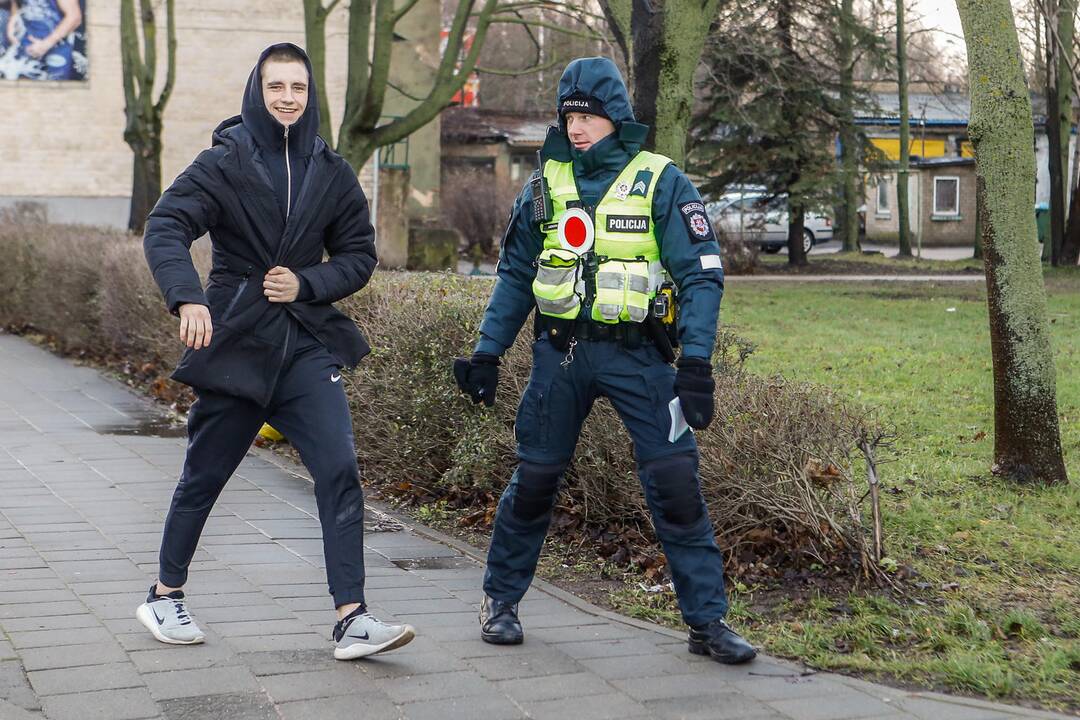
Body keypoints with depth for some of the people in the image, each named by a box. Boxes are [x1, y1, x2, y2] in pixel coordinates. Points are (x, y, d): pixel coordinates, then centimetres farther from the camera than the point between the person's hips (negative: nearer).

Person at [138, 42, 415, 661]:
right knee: (204, 476, 10)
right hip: (234, 343, -2)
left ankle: (352, 620, -12)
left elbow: (360, 254, 12)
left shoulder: (331, 172, 6)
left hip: (308, 345, 2)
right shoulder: (225, 162, -4)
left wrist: (306, 283, -7)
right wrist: (187, 296, -33)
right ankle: (165, 595, 32)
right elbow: (166, 228, -15)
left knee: (340, 471, -12)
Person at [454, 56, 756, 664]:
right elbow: (515, 276, 15)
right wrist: (487, 352, 9)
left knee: (676, 485, -8)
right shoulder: (547, 185, 7)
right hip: (561, 353, 3)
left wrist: (697, 362, -15)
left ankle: (709, 620, 2)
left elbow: (701, 274, -5)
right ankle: (501, 601, 27)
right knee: (534, 480, 8)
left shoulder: (660, 181, -3)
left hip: (638, 355, -2)